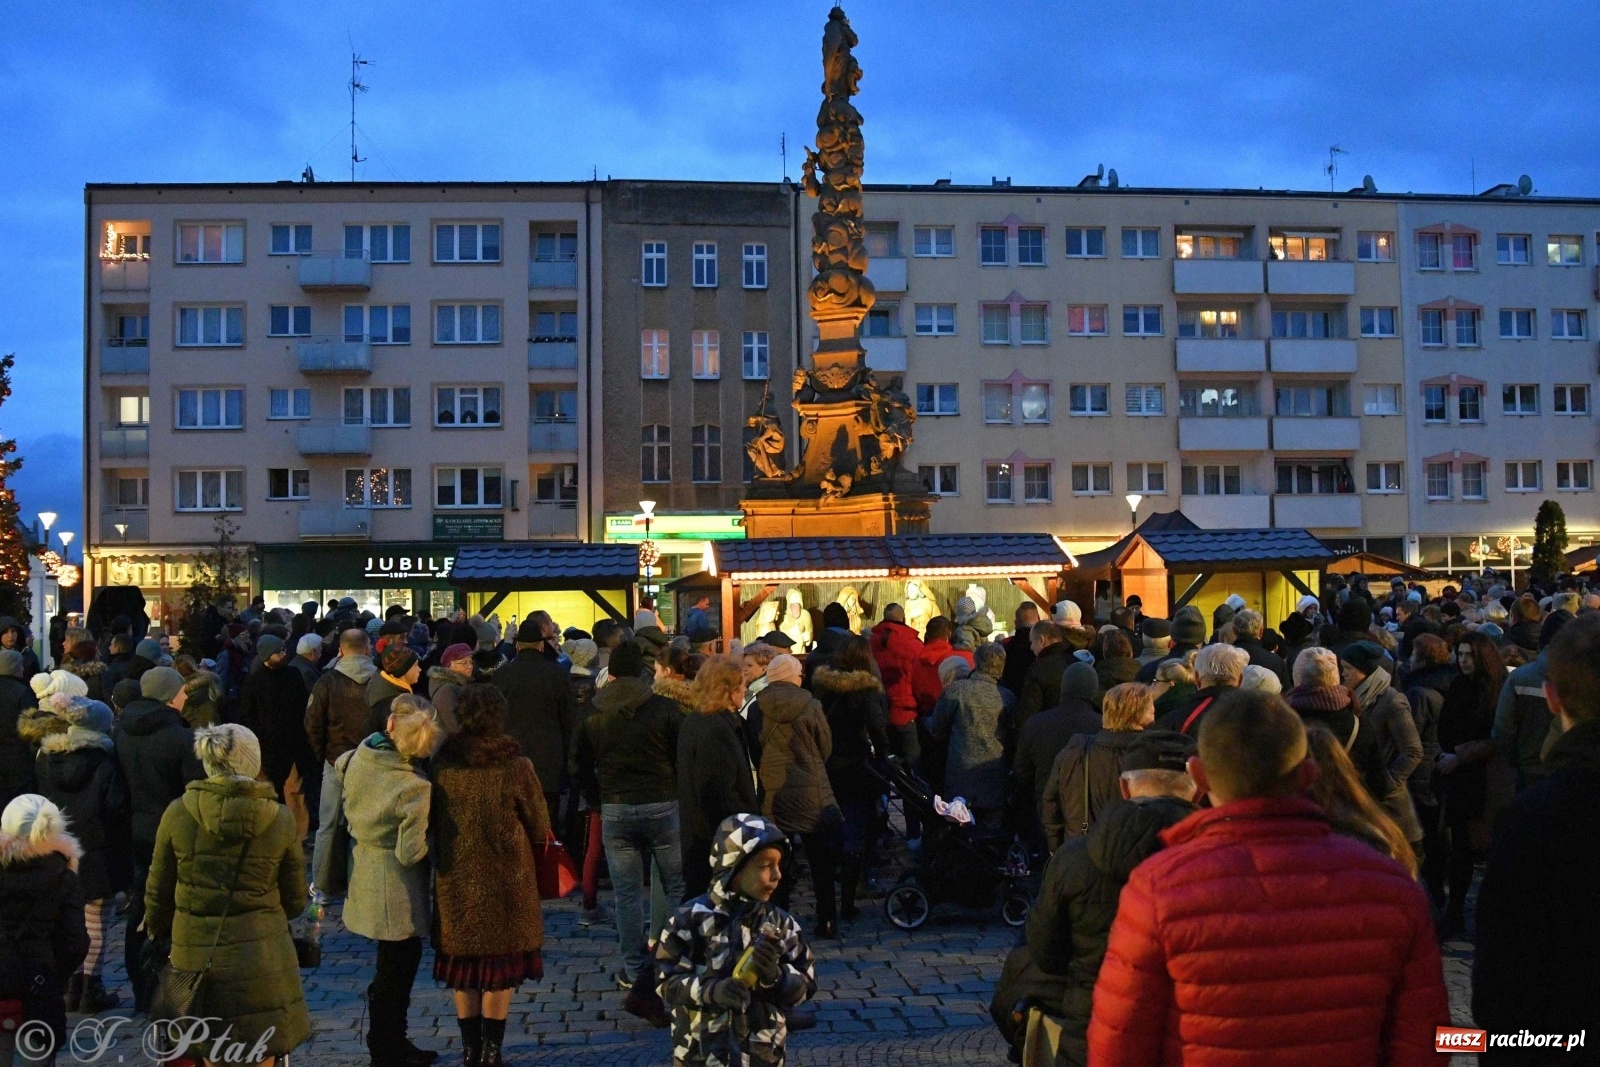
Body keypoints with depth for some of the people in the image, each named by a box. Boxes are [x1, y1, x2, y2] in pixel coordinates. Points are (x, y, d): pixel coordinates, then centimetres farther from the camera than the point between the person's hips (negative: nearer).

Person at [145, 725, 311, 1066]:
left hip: (195, 957, 1)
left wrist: (158, 935, 22)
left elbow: (158, 895, 4)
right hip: (261, 958, 0)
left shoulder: (178, 813, -5)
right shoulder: (280, 819, -5)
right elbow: (295, 901, 4)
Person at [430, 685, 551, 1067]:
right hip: (505, 883, -2)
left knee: (464, 967, 15)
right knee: (501, 969, 11)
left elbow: (431, 821, 7)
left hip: (455, 881, 3)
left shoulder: (442, 764, -8)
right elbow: (540, 830, -6)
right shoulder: (517, 766, -15)